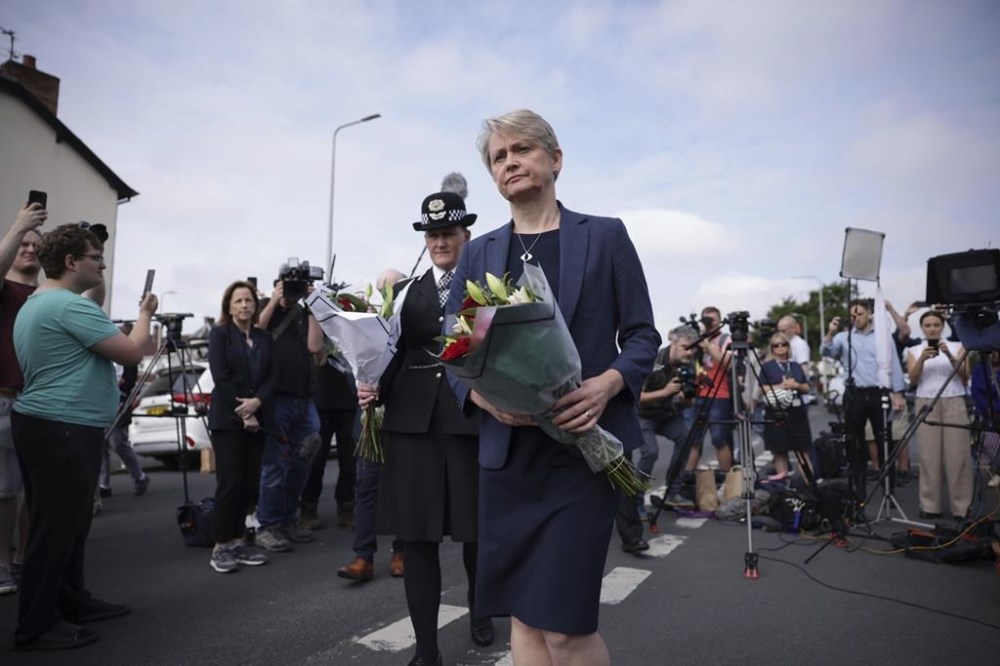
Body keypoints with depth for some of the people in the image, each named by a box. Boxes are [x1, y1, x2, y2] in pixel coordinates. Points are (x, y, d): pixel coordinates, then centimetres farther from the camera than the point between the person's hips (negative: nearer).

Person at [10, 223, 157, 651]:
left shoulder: (35, 304, 17)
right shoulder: (71, 305, -18)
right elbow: (132, 352, -18)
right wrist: (145, 314, -1)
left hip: (50, 426, 11)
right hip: (62, 431, -11)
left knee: (68, 522, 17)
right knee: (56, 527, -2)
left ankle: (72, 602, 28)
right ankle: (36, 626, 8)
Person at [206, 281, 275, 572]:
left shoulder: (264, 337, 13)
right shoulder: (219, 333, 0)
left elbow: (272, 376, 5)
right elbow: (220, 377, -9)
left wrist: (257, 402, -14)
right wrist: (242, 413, -13)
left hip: (257, 418, 5)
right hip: (227, 419, -5)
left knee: (250, 483, 4)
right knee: (229, 482, -7)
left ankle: (237, 541, 15)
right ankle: (221, 546, 3)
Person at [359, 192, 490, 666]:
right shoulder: (404, 291, 12)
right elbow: (394, 353, 9)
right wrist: (374, 389, -9)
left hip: (472, 419, -2)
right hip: (413, 422, 2)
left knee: (476, 530, 11)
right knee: (416, 535, 4)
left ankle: (479, 609, 42)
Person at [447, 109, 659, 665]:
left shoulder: (606, 236, 3)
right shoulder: (479, 254, 10)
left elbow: (643, 336, 2)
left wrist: (607, 385, -18)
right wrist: (484, 396, -13)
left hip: (585, 447, -3)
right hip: (507, 451, 3)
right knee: (523, 617, 10)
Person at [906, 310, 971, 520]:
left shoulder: (956, 347, 9)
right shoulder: (914, 351, 10)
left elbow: (965, 376, -2)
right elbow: (913, 380, -2)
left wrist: (950, 356, -17)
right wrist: (922, 359, -18)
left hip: (954, 403, 0)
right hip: (926, 404, 0)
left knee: (957, 455, -3)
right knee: (929, 456, -1)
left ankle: (961, 506, 3)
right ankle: (930, 506, 4)